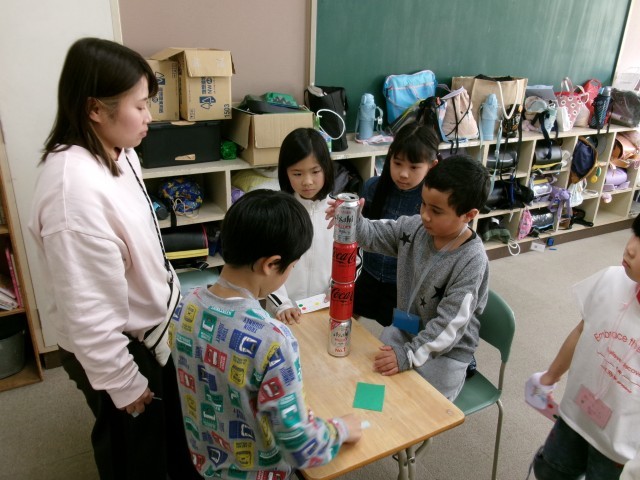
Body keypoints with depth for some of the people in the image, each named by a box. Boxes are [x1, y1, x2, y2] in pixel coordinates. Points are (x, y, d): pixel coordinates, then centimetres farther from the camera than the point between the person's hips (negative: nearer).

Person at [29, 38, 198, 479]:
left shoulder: (118, 154, -4)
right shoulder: (75, 188, -33)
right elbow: (87, 311, -27)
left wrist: (172, 297, 17)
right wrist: (124, 384, -17)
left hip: (153, 327, 8)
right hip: (118, 348, -8)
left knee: (174, 426, 31)